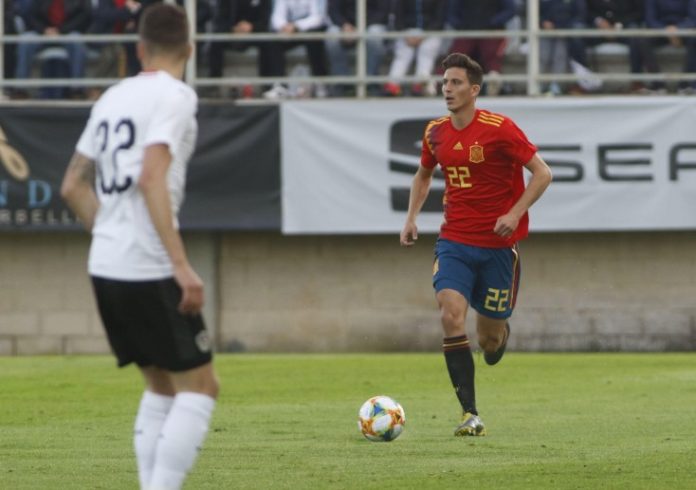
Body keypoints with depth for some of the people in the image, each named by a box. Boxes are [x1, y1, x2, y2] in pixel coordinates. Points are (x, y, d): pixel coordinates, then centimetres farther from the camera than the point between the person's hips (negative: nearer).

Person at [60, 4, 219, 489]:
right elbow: (151, 178, -20)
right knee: (200, 385, -1)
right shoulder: (175, 95, -8)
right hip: (150, 268, -7)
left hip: (106, 267, 8)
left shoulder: (113, 98, 14)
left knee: (162, 385, 17)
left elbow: (73, 186, 18)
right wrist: (182, 266, -23)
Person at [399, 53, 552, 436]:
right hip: (454, 241, 3)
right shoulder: (435, 132, 3)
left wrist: (515, 214, -21)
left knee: (489, 340, 3)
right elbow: (423, 175, 24)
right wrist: (411, 217, 10)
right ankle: (470, 415, -19)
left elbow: (542, 174, -9)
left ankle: (499, 332, 45)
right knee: (451, 315, -21)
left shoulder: (499, 129, -12)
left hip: (497, 245, -3)